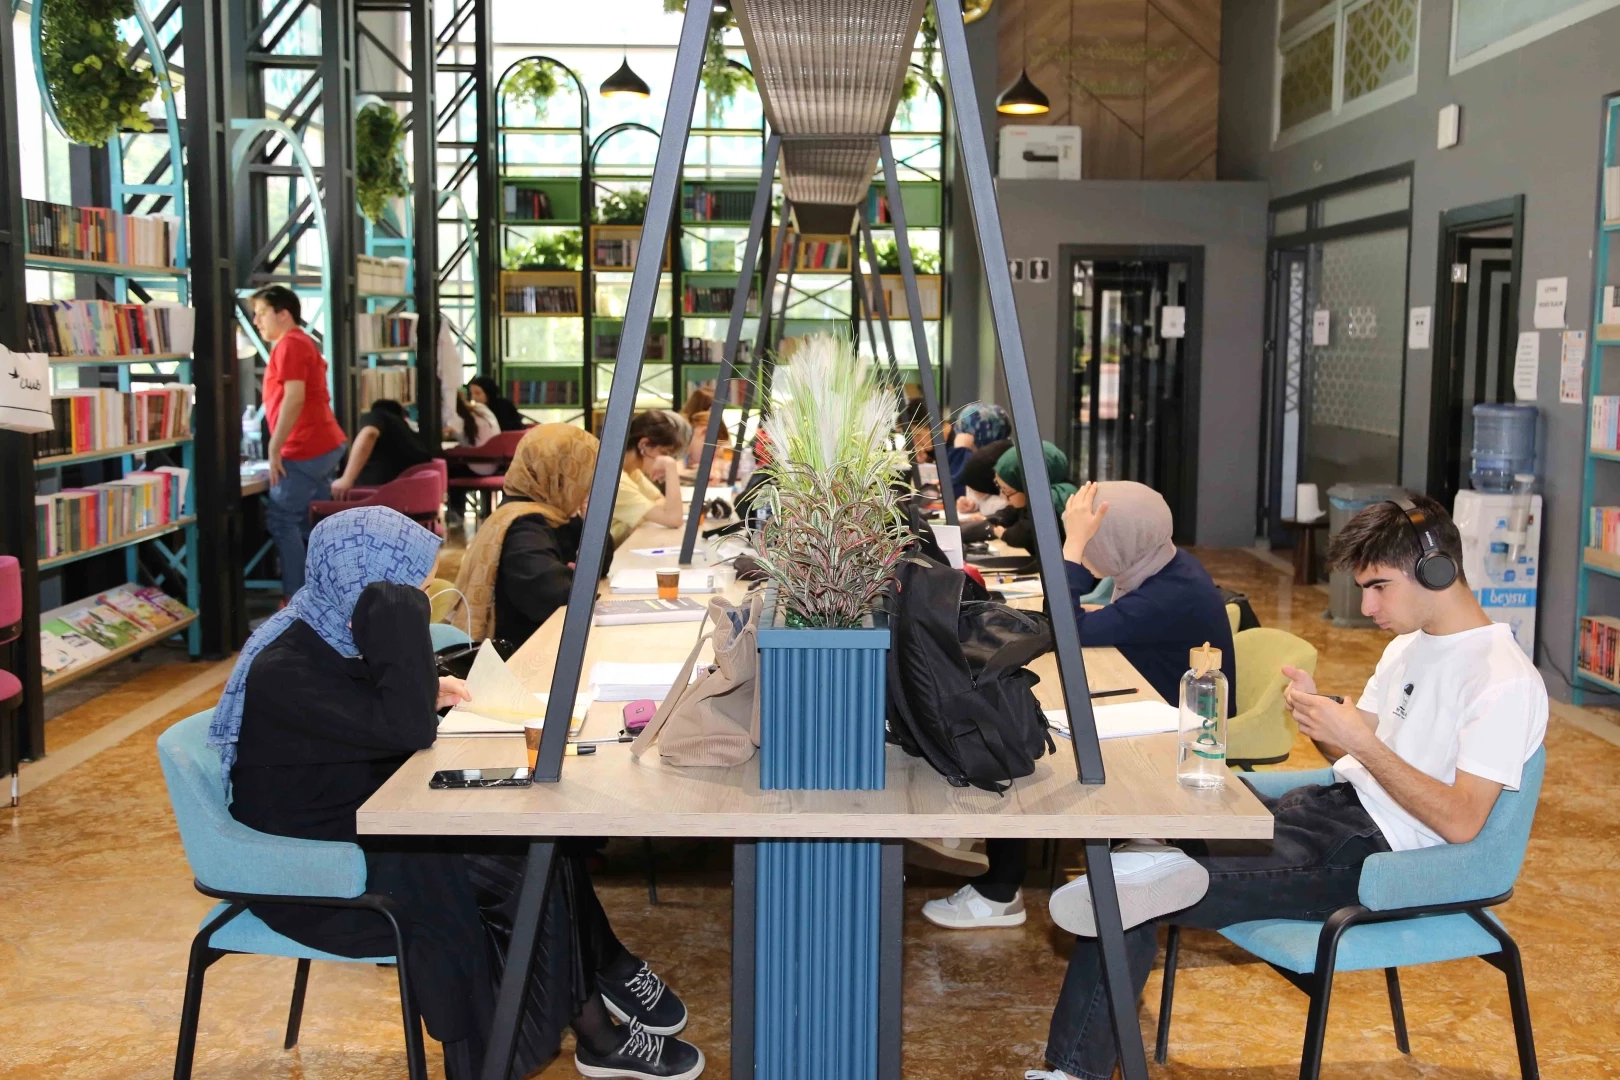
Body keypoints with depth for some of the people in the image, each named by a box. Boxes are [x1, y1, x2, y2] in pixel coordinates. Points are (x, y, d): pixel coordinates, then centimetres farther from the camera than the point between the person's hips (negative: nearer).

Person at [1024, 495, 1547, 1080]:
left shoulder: (1505, 681, -12)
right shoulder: (1410, 644, 18)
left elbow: (1460, 822, -19)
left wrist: (1360, 741, -24)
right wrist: (1319, 713, -2)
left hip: (1383, 853, -8)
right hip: (1328, 809, 8)